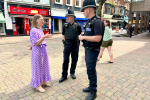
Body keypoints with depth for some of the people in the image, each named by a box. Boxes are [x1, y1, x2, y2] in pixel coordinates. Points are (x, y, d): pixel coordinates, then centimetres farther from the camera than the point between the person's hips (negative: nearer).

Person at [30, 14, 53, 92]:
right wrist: (44, 36, -28)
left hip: (43, 50, 8)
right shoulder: (34, 30, -17)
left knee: (44, 66, 16)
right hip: (37, 51, -8)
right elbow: (35, 43, -23)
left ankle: (43, 81, 33)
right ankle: (37, 85, 18)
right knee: (37, 67, 3)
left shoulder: (40, 29, 8)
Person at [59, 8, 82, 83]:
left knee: (74, 60, 9)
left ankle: (72, 72, 28)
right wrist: (65, 40, 6)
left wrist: (78, 40, 5)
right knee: (65, 60, 1)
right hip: (67, 44, 0)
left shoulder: (77, 25, -1)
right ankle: (64, 75, 12)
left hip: (75, 44, 0)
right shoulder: (65, 25, 3)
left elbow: (80, 34, 11)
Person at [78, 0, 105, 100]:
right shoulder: (89, 22, 12)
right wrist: (83, 37, 6)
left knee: (91, 71, -1)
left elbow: (97, 38, -26)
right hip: (88, 49, 9)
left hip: (93, 50, -9)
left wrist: (83, 37, -18)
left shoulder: (97, 22, -18)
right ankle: (91, 86, 35)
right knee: (90, 69, 18)